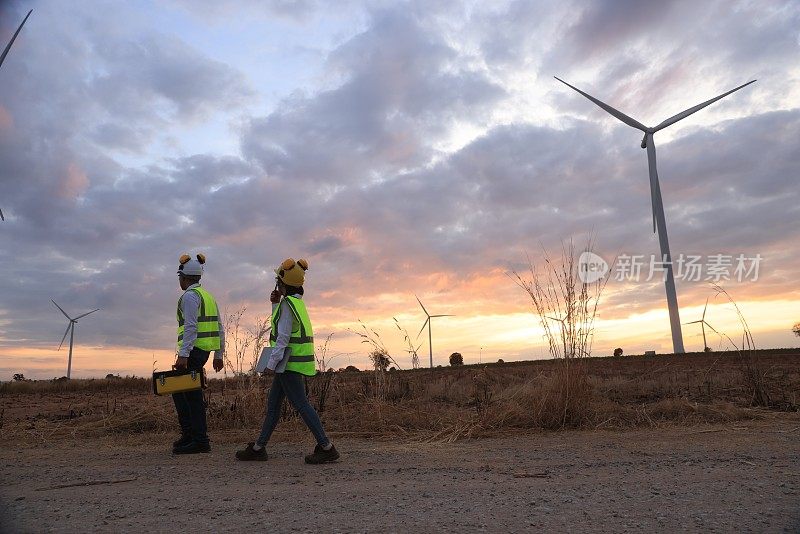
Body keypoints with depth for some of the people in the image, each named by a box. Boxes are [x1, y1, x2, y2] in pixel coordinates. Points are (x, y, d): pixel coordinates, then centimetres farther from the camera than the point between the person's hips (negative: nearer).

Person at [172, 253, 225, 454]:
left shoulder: (190, 296, -8)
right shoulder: (207, 295, 19)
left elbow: (190, 327, -19)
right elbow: (220, 329, 18)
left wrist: (183, 354, -22)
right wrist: (219, 355, 21)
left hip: (193, 350, -9)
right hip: (204, 351, 9)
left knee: (193, 395, -5)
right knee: (179, 390, 17)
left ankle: (199, 441, -2)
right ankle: (189, 435, 19)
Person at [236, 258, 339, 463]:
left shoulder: (288, 303, -16)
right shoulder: (296, 301, 15)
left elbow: (283, 337, -21)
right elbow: (280, 325, 26)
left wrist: (271, 363, -20)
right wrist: (275, 304, 16)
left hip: (289, 363, -10)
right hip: (289, 363, 10)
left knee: (301, 404, -8)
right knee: (273, 405, 15)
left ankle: (327, 448, -6)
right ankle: (258, 448, 24)